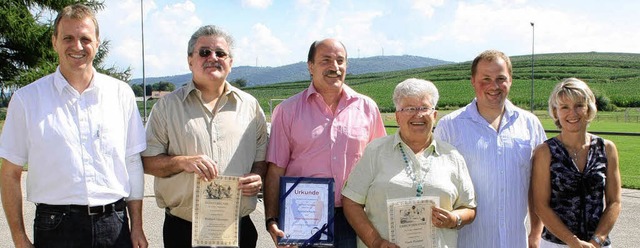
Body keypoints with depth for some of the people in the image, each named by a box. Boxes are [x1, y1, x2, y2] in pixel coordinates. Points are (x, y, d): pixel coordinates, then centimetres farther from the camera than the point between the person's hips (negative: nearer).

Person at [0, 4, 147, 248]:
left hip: (114, 224, 2)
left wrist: (137, 227, 5)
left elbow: (133, 164, 7)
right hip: (55, 227, -1)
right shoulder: (26, 99, 0)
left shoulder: (121, 94, 4)